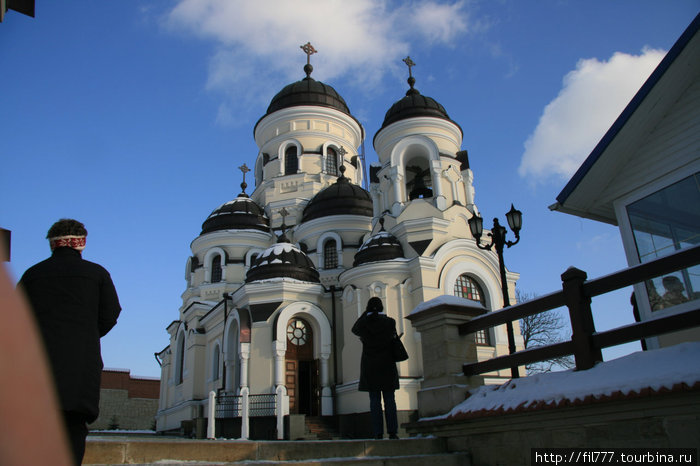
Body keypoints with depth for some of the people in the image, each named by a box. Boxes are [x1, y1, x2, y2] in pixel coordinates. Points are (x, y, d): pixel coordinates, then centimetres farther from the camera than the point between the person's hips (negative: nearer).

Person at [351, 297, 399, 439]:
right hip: (387, 365, 0)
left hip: (370, 365, 0)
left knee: (374, 400, 1)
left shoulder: (364, 323, -4)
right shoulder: (389, 321, -2)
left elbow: (354, 330, 18)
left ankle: (378, 432, -2)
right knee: (389, 399, 4)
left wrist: (365, 314, 13)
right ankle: (392, 431, 0)